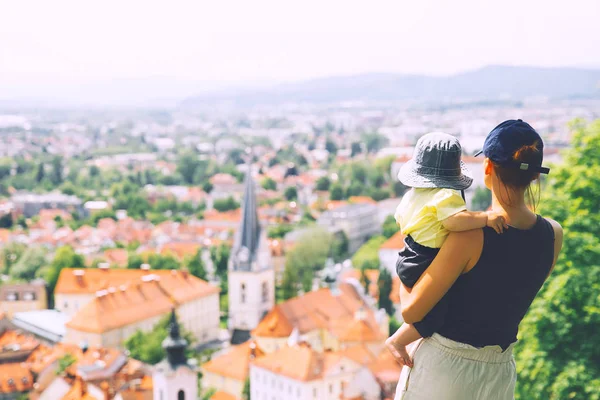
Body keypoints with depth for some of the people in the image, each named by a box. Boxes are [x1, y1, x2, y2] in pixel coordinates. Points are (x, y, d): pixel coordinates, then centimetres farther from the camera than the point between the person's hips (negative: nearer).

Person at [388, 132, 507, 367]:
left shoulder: (413, 194, 9)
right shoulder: (447, 195, -18)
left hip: (411, 258, 10)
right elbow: (454, 220, -36)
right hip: (425, 267, -10)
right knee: (437, 312, -9)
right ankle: (398, 341, -1)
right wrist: (484, 218, -35)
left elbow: (400, 217, 24)